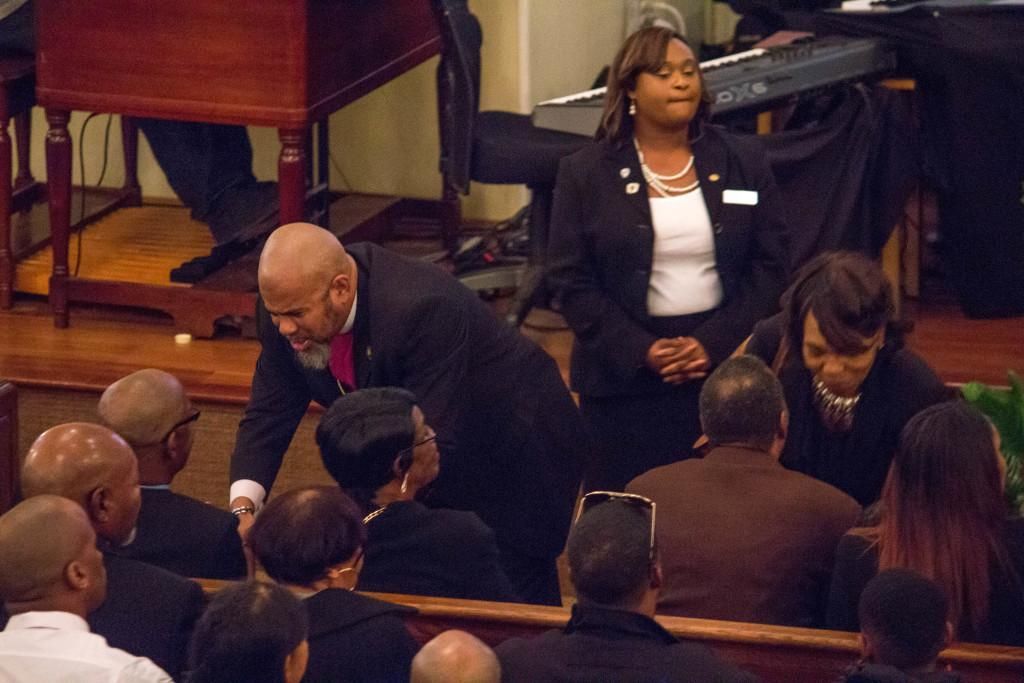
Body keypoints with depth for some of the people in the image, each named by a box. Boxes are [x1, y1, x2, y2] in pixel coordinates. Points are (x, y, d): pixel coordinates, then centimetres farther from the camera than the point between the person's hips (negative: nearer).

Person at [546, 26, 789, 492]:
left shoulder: (743, 162, 6)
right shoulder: (585, 173, 1)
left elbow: (770, 266, 4)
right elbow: (570, 280, -2)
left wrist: (715, 343, -9)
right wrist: (640, 350, -13)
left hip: (726, 369, 1)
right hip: (624, 377, -1)